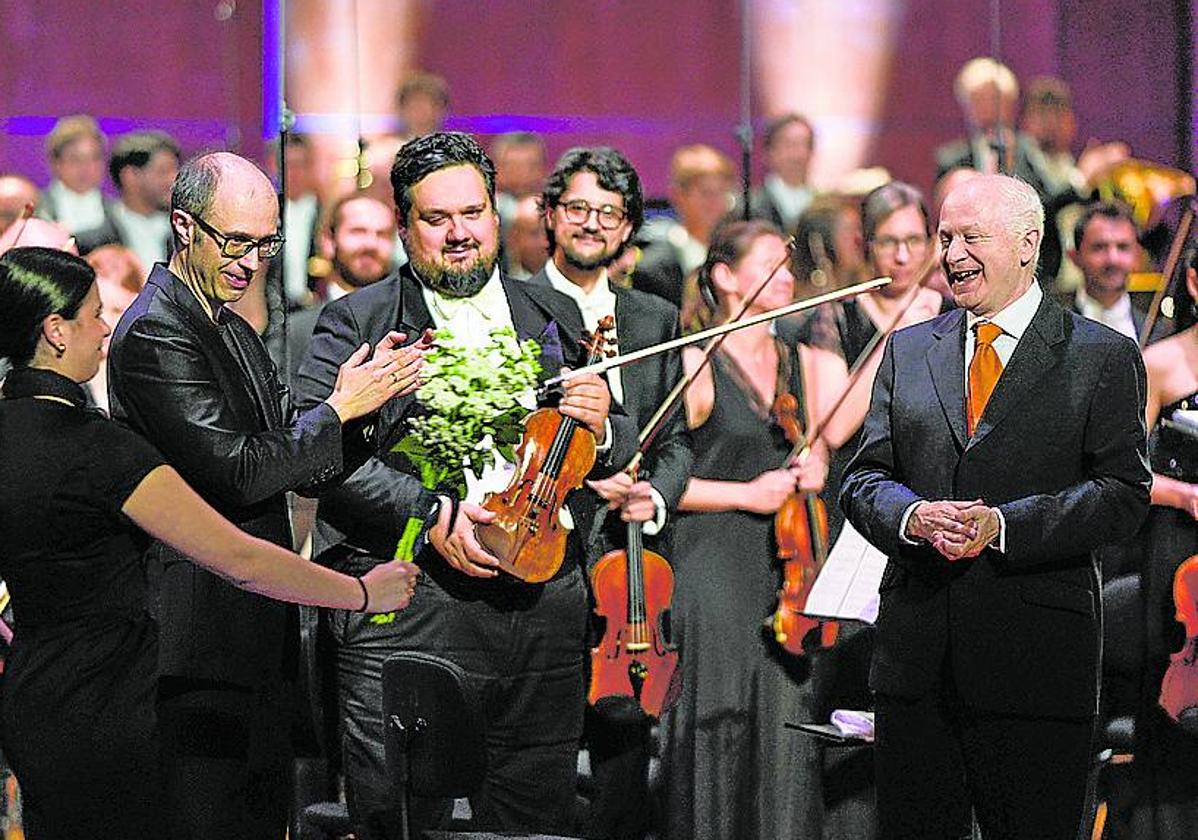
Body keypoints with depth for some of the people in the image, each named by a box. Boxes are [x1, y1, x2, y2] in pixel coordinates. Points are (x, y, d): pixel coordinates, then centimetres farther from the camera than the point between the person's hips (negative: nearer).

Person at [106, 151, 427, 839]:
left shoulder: (237, 334, 17)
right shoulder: (154, 335, -14)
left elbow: (295, 468, 14)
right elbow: (237, 473, -21)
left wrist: (371, 398, -2)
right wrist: (341, 409, -12)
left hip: (257, 630, 10)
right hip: (200, 633, -10)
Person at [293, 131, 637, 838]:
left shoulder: (557, 318, 17)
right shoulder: (357, 322, 2)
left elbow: (620, 453, 21)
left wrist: (602, 427, -4)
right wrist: (427, 512, -19)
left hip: (545, 612, 4)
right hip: (412, 612, -4)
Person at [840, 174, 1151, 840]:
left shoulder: (1104, 358, 1)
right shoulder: (909, 351, 14)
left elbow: (1124, 493, -6)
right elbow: (865, 479, 11)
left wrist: (1002, 526, -18)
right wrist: (913, 517, -13)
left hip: (1037, 653, -4)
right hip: (916, 653, 4)